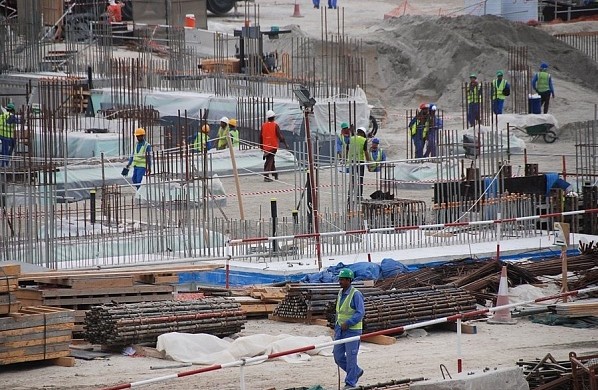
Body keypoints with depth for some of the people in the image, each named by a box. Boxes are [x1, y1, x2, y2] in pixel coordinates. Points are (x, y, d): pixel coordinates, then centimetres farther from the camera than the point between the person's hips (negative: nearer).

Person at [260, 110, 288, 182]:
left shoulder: (263, 125, 5)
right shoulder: (275, 125, -9)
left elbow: (261, 137, 10)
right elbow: (280, 136, -10)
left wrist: (261, 146, 22)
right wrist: (285, 144, 0)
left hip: (266, 146, 5)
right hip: (273, 146, -5)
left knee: (271, 160, 17)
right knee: (269, 161, -6)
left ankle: (275, 175, 27)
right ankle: (266, 176, -14)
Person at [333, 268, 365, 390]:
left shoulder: (356, 294, -13)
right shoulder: (340, 293, 11)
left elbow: (361, 313, -19)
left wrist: (348, 323, -25)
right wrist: (336, 328, 19)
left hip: (352, 330, -8)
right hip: (341, 329, 8)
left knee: (351, 357, -4)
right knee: (338, 357, 7)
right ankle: (356, 372, 27)